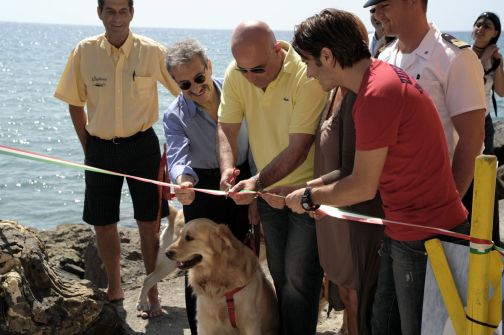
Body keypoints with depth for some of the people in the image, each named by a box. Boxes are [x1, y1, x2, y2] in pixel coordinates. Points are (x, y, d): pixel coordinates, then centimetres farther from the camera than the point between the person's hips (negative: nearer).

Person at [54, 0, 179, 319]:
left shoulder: (153, 52, -9)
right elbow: (76, 103, 7)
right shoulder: (84, 52, -4)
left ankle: (153, 293, 20)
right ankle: (114, 287, 31)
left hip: (142, 145, -2)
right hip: (100, 149, 2)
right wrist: (88, 148, 4)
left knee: (149, 223, 4)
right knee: (103, 223, 10)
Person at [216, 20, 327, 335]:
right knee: (280, 274, 18)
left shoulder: (307, 76, -26)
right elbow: (226, 128, -6)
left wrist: (257, 182, -37)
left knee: (299, 279, -4)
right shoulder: (235, 75, -9)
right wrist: (227, 167, -26)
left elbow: (298, 148, -27)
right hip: (268, 191, 6)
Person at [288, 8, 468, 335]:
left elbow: (364, 187, -17)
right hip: (405, 227, 9)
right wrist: (316, 189, 10)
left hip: (423, 236, -9)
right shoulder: (382, 72, 7)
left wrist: (309, 197, -2)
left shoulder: (376, 94, -23)